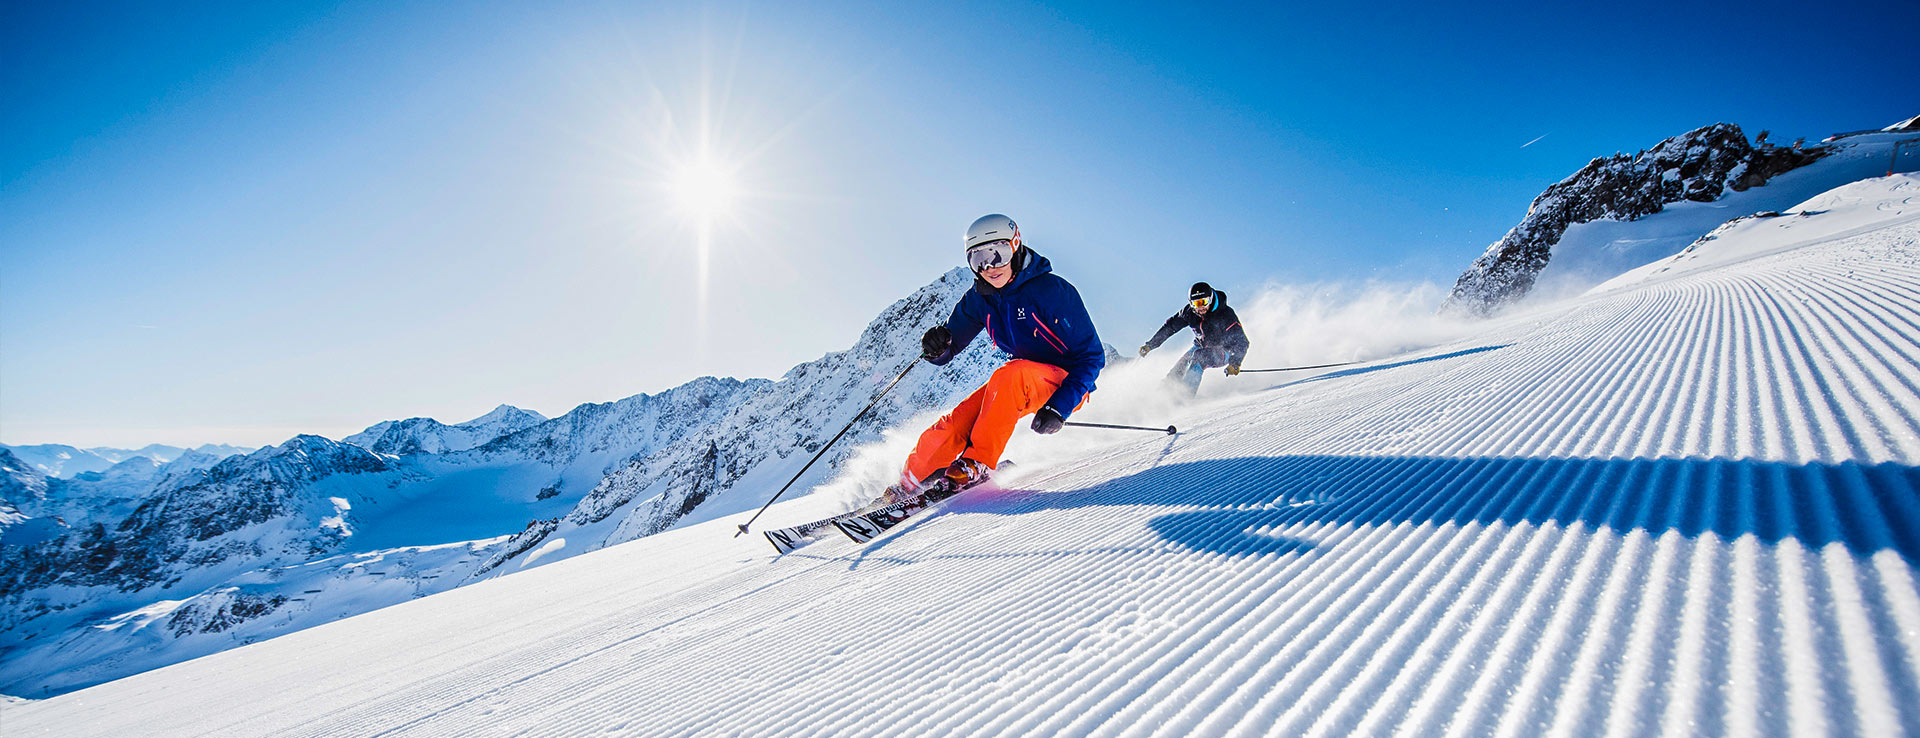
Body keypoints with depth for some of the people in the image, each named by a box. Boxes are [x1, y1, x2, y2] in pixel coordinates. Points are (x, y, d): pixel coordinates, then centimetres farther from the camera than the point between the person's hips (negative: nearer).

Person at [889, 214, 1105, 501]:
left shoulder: (1053, 290, -20)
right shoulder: (979, 298, -3)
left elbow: (1092, 355, -18)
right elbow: (951, 344, 5)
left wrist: (1059, 409, -28)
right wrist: (937, 347, -22)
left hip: (1067, 383, -5)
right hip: (1023, 385, 5)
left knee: (1010, 374, -36)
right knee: (953, 426, -16)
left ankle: (977, 464, -25)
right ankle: (909, 484, 3)